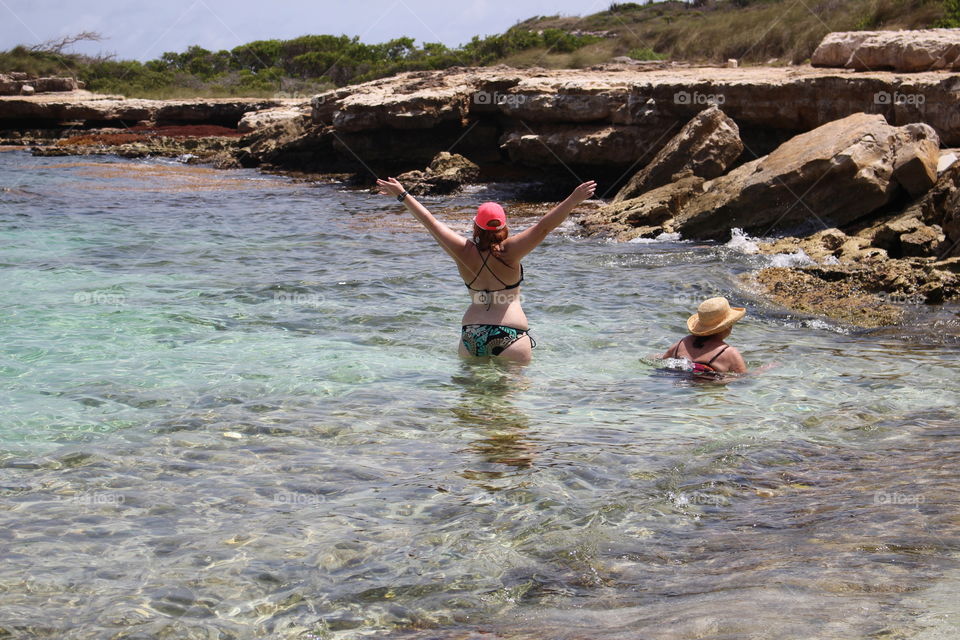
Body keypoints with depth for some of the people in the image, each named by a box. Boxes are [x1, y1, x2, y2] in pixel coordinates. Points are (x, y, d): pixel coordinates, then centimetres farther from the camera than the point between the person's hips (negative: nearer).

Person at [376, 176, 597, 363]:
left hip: (470, 335, 4)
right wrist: (574, 200, -18)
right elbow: (543, 227, -15)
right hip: (510, 335, -4)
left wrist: (402, 194, 16)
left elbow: (430, 221, 8)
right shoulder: (508, 252, -9)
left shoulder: (464, 253, 1)